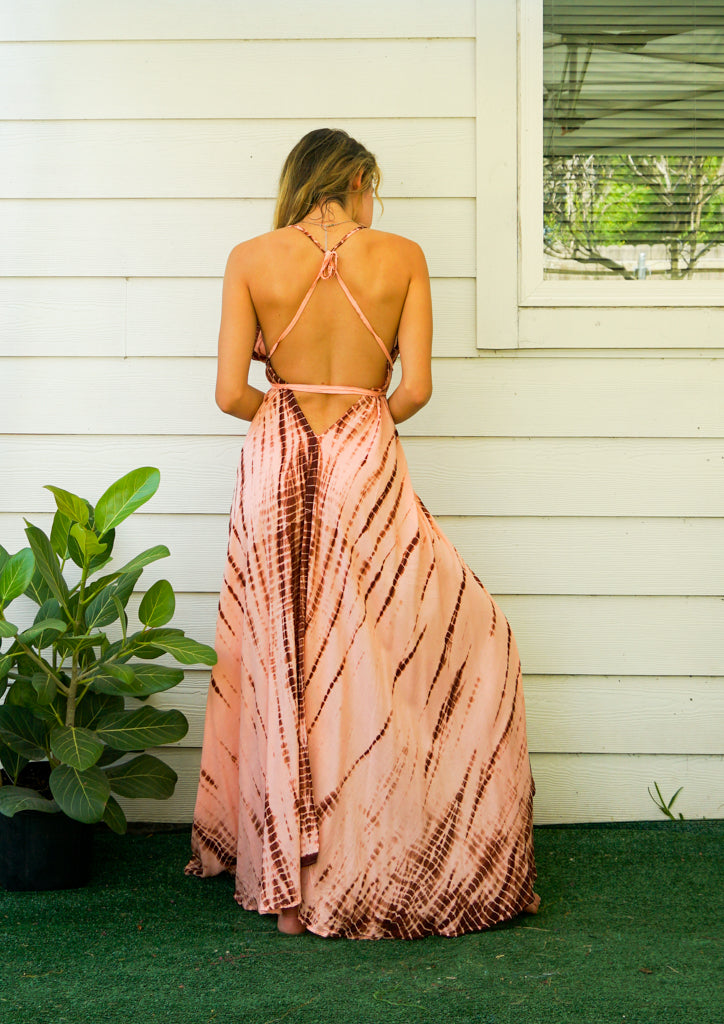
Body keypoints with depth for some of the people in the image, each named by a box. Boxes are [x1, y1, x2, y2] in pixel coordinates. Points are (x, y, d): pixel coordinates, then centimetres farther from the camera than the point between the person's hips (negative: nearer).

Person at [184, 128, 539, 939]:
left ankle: (283, 866, 23)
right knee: (470, 646, 12)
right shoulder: (402, 257, -2)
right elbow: (416, 388, -6)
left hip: (276, 471, 2)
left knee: (277, 662, 13)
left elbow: (231, 393, -5)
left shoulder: (251, 260, 0)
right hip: (366, 470, -2)